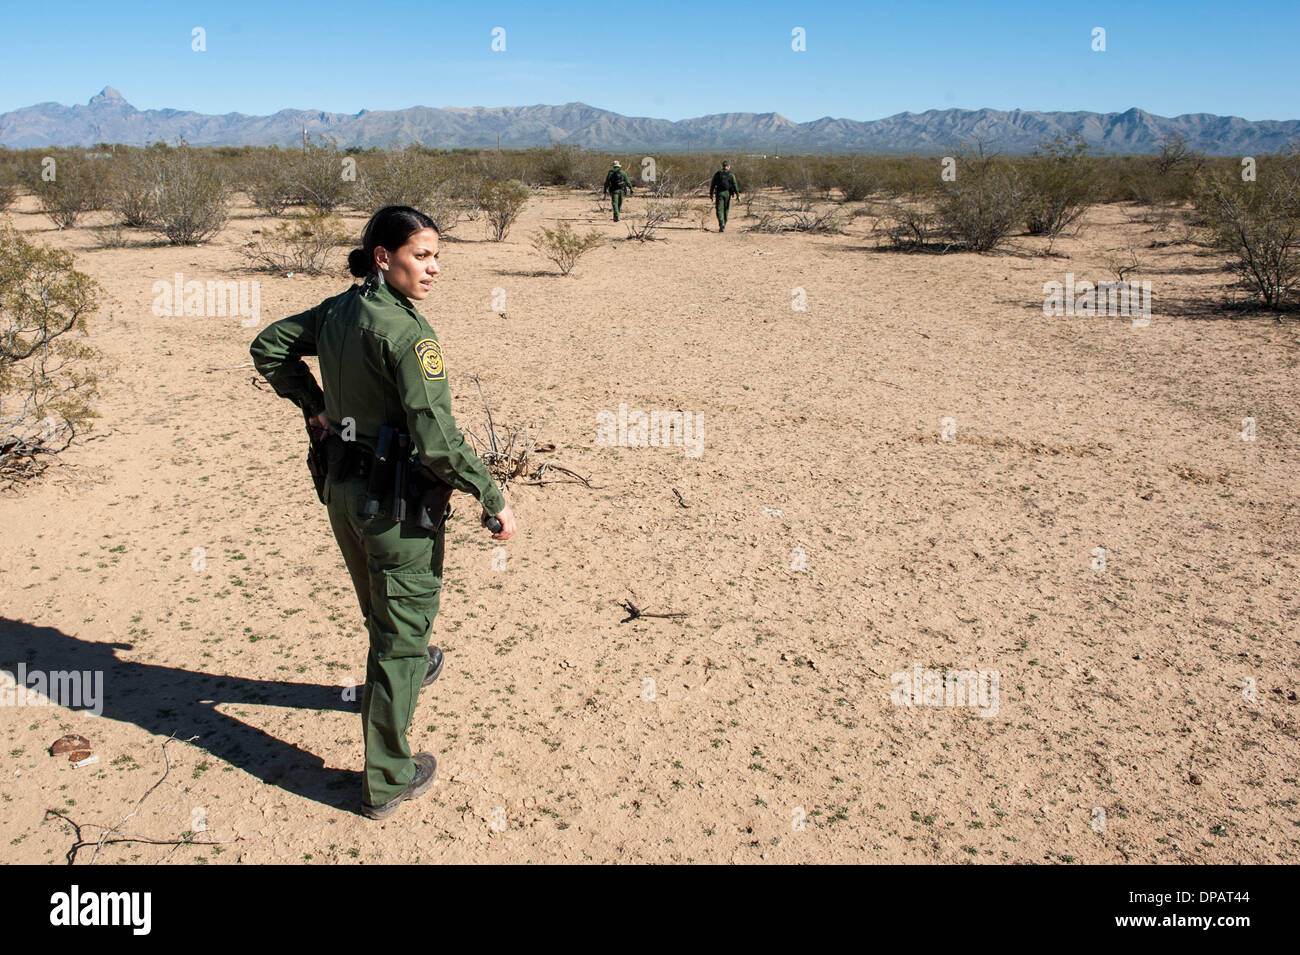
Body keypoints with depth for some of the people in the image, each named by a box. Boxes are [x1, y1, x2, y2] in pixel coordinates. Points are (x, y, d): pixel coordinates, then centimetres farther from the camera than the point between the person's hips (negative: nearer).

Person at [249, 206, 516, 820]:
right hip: (397, 500, -8)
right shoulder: (405, 332, -23)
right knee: (401, 633, 6)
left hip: (342, 487, 8)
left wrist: (315, 405, 14)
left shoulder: (338, 311, 2)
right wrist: (493, 500, -17)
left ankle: (406, 673, 60)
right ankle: (386, 782, 17)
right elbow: (438, 441, -27)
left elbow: (269, 346, 17)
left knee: (381, 610, 31)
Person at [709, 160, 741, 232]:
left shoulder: (717, 173, 4)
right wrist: (738, 194, -5)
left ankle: (721, 225, -23)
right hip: (727, 193, 1)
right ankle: (724, 225, 23)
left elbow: (712, 184, 6)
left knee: (719, 210, -3)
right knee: (726, 210, 15)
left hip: (719, 193, -1)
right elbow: (735, 185, -5)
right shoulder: (731, 174, 0)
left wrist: (711, 194, 15)